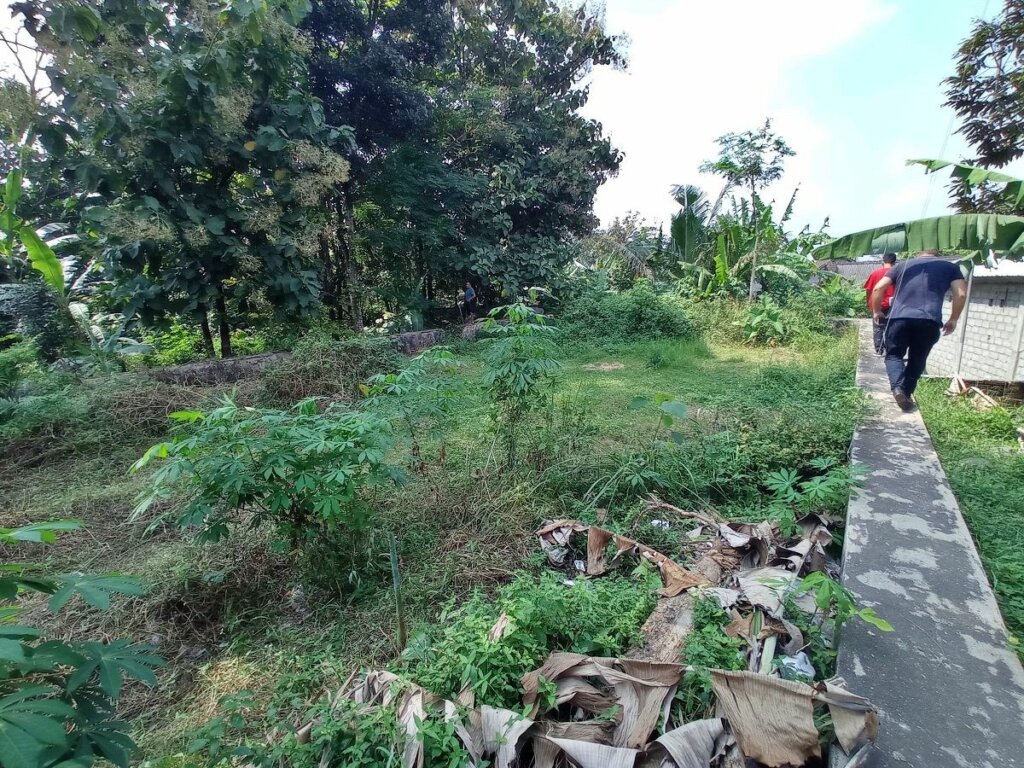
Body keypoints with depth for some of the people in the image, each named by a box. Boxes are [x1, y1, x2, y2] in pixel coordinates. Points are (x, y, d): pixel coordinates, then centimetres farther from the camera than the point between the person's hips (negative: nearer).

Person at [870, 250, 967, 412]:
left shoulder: (902, 265, 23)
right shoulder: (950, 267, 22)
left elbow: (878, 288, 10)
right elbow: (961, 294, 9)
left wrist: (877, 312, 21)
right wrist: (953, 320, 19)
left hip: (899, 318, 0)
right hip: (929, 321, 0)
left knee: (893, 355, 11)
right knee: (917, 359, 17)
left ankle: (897, 388, -13)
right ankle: (906, 394, 16)